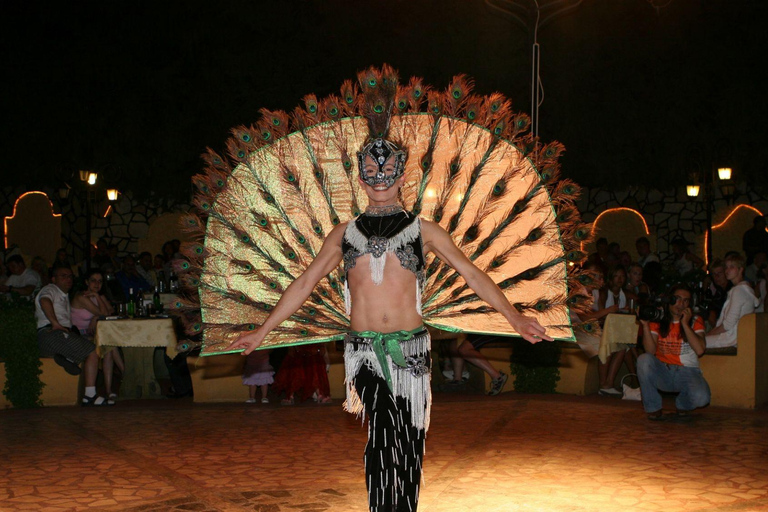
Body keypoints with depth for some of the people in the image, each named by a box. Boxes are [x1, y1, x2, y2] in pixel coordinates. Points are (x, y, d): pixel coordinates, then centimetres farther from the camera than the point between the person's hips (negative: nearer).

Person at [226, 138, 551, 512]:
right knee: (381, 424, -22)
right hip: (364, 350, -1)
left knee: (408, 439, 3)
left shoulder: (423, 231, 8)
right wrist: (262, 331, 9)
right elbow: (305, 283, 13)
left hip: (410, 348, 1)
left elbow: (471, 274, 4)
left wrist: (513, 316, -7)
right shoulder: (344, 234, 12)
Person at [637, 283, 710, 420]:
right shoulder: (657, 320, 5)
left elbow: (699, 350, -13)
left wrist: (685, 324, -15)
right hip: (662, 371, 1)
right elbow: (650, 351, -9)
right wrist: (645, 325, -19)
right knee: (644, 359, -31)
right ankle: (653, 408, -14)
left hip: (687, 371, -1)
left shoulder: (695, 321, 4)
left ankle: (682, 404, 10)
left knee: (701, 398, -31)